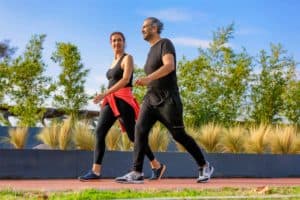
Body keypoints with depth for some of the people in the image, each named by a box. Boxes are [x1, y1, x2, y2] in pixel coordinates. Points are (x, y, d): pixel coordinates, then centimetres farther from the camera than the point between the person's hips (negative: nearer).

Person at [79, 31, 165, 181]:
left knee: (133, 135, -4)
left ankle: (157, 166, 10)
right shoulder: (114, 62, 21)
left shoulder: (127, 58, -2)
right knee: (99, 132, -7)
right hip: (111, 101, 8)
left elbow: (125, 80, -15)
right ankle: (96, 171, -11)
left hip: (123, 100, -8)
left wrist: (105, 94, -22)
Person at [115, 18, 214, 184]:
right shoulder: (152, 50, 19)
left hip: (167, 99, -8)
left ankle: (205, 166, 14)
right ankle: (137, 173, -13)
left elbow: (170, 65, -24)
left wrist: (149, 78, -35)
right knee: (140, 130, -10)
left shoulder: (165, 44, -6)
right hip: (151, 98, 8)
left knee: (179, 135, -3)